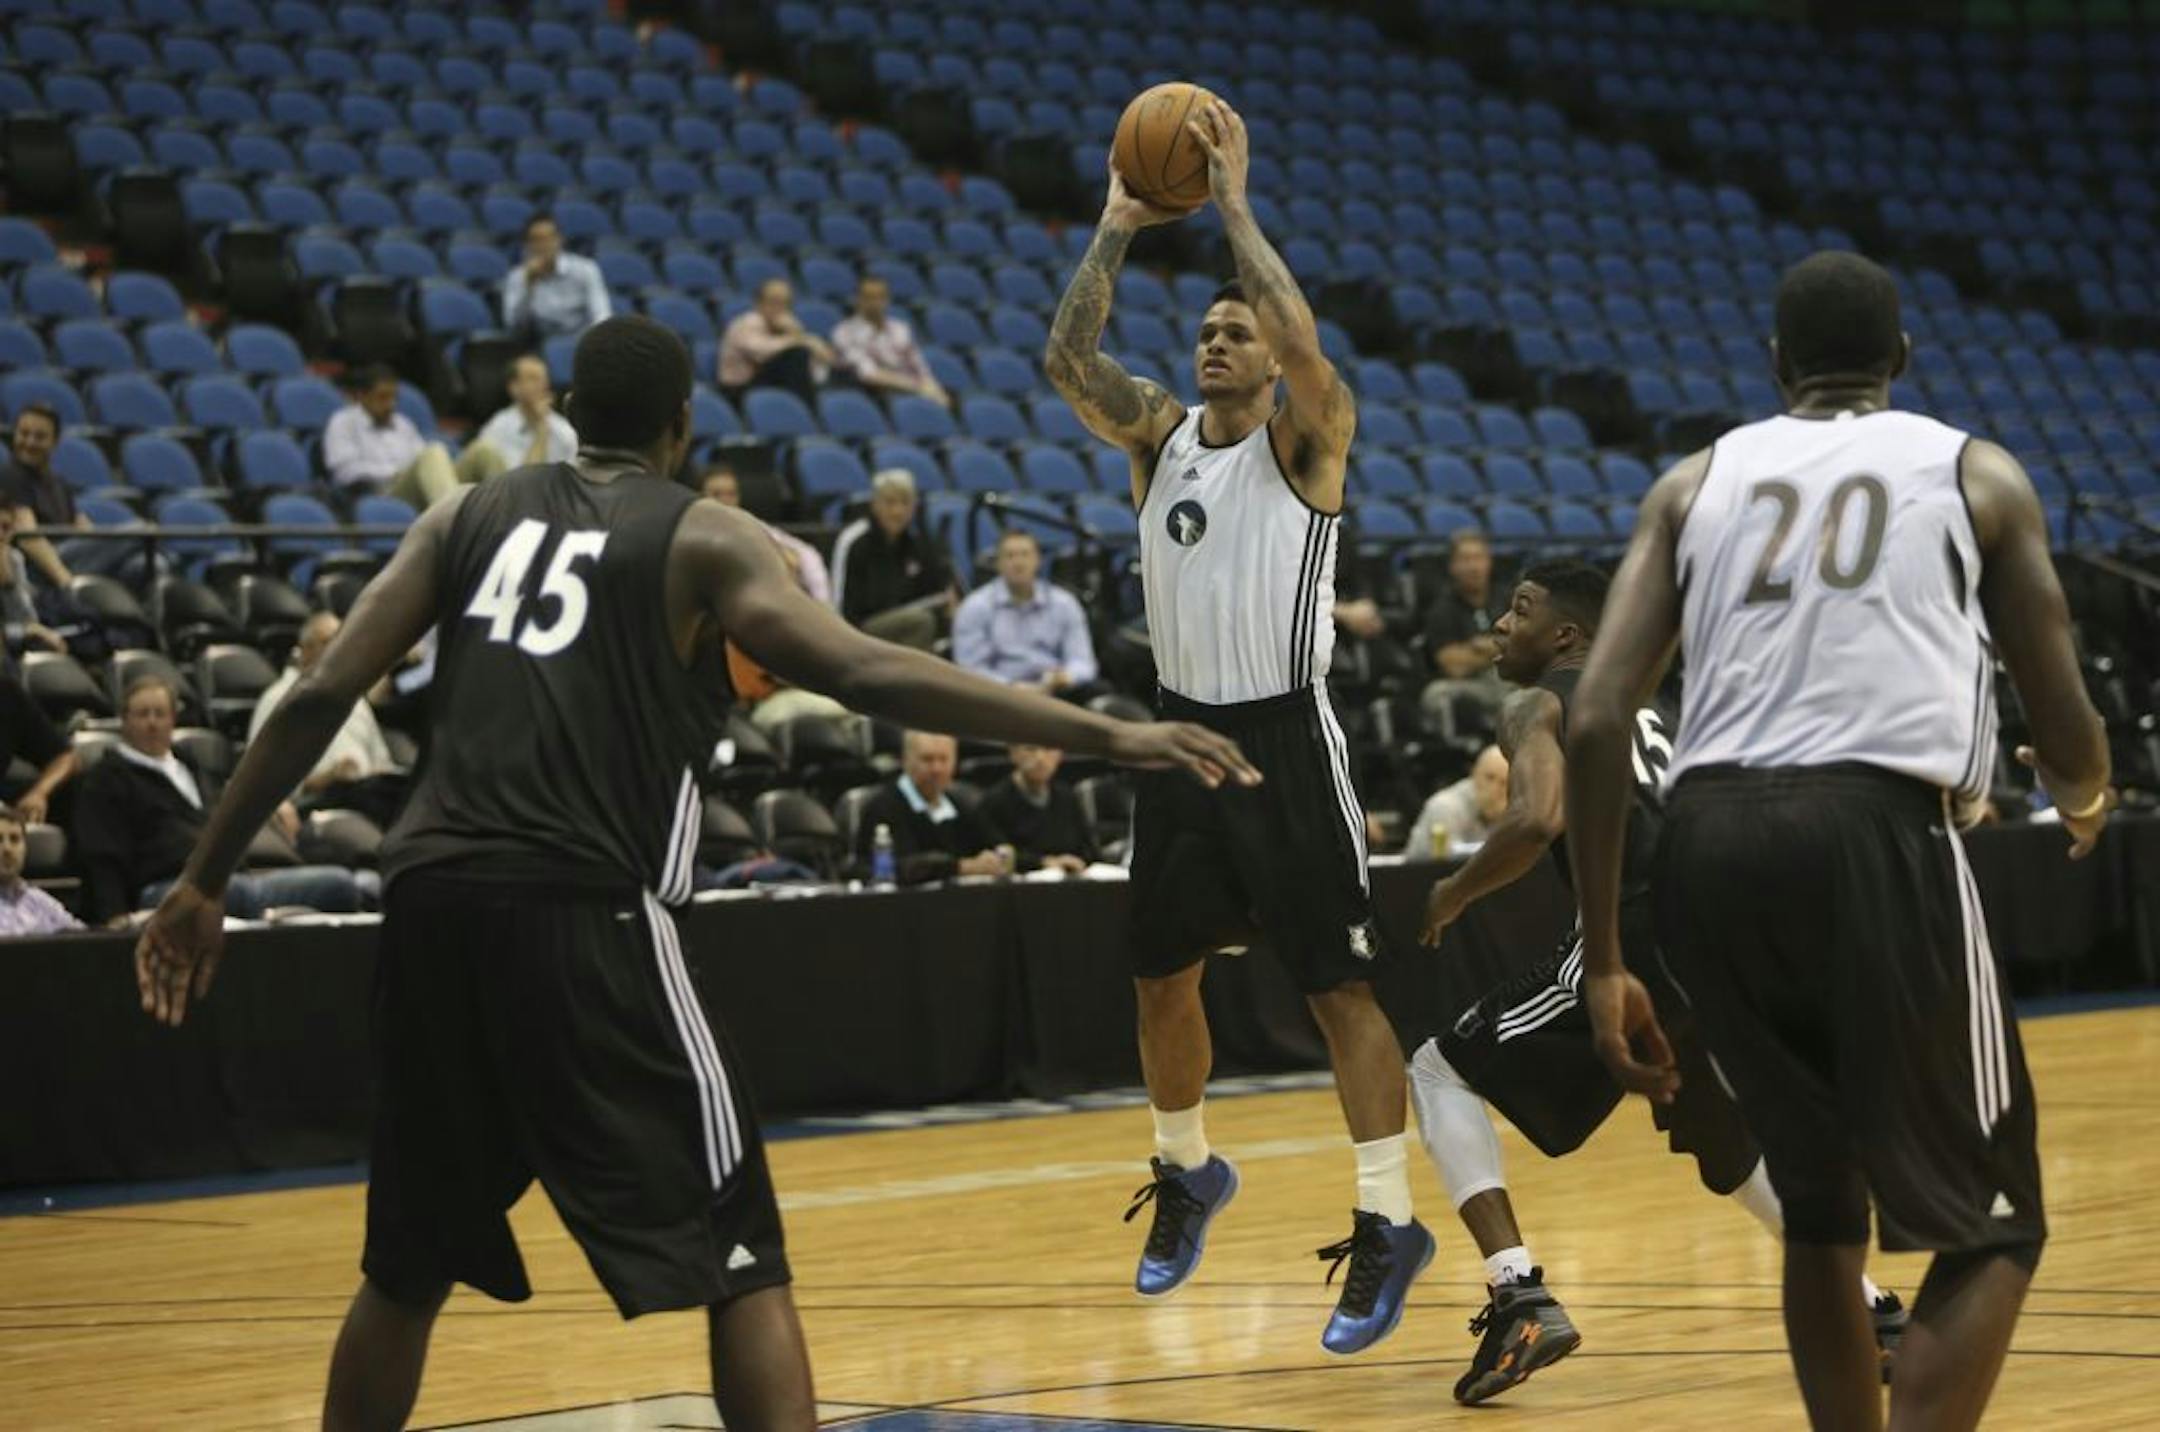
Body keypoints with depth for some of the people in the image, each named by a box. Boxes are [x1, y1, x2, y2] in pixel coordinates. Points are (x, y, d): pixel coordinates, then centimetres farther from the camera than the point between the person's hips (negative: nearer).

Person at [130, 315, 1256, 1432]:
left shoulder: (467, 518, 17)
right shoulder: (700, 539, 5)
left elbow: (318, 700, 9)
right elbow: (868, 676, -9)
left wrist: (202, 887, 15)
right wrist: (1108, 736, -10)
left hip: (435, 905, 5)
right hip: (586, 915, -5)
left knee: (411, 1262, 21)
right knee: (739, 1257, 2)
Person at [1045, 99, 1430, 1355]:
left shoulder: (1308, 439, -6)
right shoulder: (1159, 434, 8)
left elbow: (1305, 344, -26)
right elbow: (1067, 358, -6)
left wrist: (1234, 205, -21)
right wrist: (1121, 228, -8)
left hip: (1287, 739, -6)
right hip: (1184, 733, 6)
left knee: (1343, 984, -6)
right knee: (1164, 977, 13)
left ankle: (1389, 1224, -3)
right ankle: (1188, 1172, 35)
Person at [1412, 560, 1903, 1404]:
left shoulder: (1537, 707, 5)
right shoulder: (1656, 714, 28)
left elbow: (1534, 821, -15)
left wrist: (1455, 894, 1)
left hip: (1644, 939, -7)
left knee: (1439, 1072, 7)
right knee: (1733, 1146, 32)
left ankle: (1520, 1297, -8)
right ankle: (1873, 1311, 24)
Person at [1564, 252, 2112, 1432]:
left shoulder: (1696, 482, 20)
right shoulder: (1975, 474, 15)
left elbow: (1596, 723, 8)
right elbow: (2065, 732, 14)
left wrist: (1602, 964, 12)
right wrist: (2085, 798, 39)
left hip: (1708, 841, 3)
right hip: (1876, 831, -3)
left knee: (1819, 1208, 24)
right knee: (1990, 1231, 10)